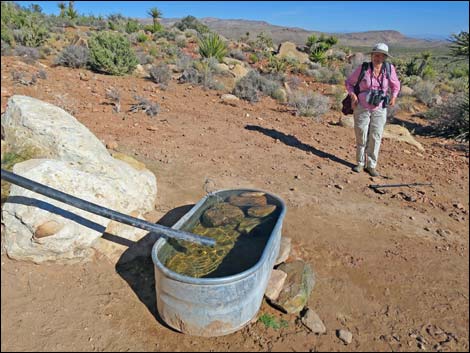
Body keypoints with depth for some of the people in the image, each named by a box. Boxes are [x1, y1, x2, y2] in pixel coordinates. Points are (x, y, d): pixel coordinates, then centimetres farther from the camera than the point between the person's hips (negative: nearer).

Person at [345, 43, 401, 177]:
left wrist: (394, 96, -8)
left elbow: (395, 85, 10)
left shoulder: (389, 68, -5)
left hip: (379, 110, 1)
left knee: (375, 138, 2)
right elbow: (349, 82, 3)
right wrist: (353, 95, -12)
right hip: (362, 108, -1)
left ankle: (371, 166, 15)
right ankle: (360, 163, 23)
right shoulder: (362, 69, -11)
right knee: (361, 137, 5)